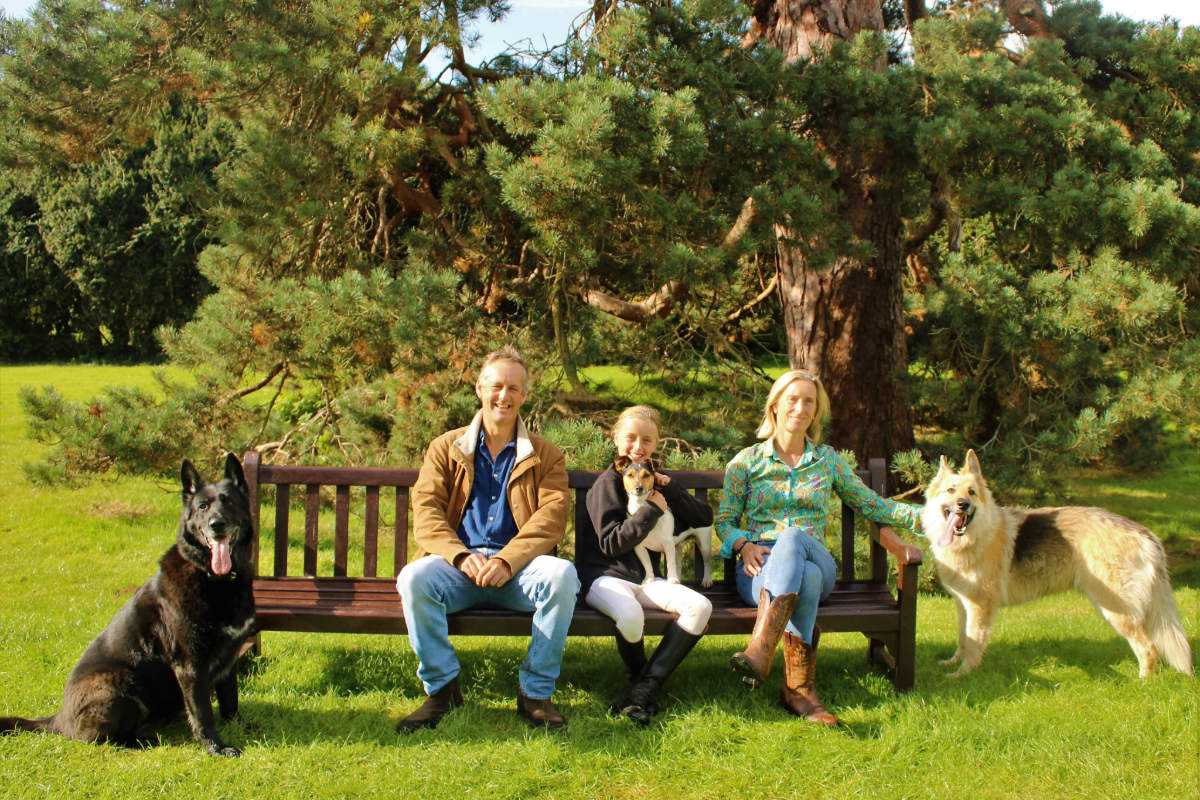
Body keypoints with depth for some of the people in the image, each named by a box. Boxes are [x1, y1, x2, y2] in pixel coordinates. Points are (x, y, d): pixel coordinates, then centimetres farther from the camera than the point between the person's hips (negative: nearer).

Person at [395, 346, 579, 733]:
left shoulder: (545, 456, 15)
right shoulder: (446, 448, 16)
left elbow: (551, 517, -2)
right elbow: (426, 513, 3)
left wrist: (507, 561, -20)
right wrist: (462, 556, -18)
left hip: (518, 567, 0)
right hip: (459, 566, 0)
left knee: (562, 575, -32)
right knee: (413, 578, -31)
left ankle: (535, 693, -16)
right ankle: (441, 687, -11)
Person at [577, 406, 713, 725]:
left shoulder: (656, 480, 17)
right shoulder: (608, 482, -2)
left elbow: (705, 518, 12)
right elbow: (611, 543, -12)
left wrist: (669, 490, -2)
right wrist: (652, 509, -12)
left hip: (646, 578, 6)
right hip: (605, 576, -6)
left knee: (700, 606, -22)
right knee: (630, 614, -39)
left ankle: (644, 687, -22)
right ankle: (638, 679, -7)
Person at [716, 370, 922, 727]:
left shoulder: (827, 460, 18)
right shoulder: (746, 461, 13)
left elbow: (871, 505, 21)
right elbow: (724, 519, 9)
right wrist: (744, 545, -13)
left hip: (816, 560, 1)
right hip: (759, 568, -1)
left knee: (792, 537, -38)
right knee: (804, 578, -39)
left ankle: (761, 647, -52)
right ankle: (800, 689, -44)